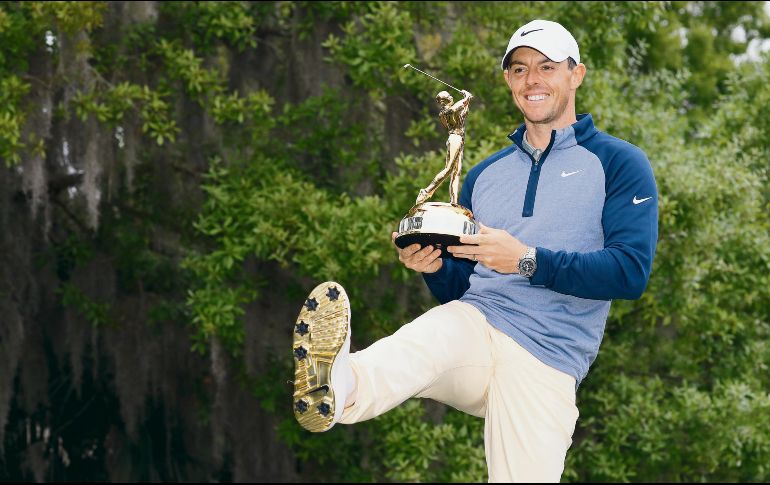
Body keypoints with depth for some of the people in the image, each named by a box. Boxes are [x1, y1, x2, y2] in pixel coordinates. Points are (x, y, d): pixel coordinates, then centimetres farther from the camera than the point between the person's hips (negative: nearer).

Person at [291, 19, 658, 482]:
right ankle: (338, 386, -63)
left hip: (547, 357, -2)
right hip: (472, 324, 2)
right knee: (418, 343, -32)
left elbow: (631, 271, -8)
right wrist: (435, 268, -1)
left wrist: (527, 260, -17)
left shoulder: (618, 162, 5)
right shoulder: (485, 174, 23)